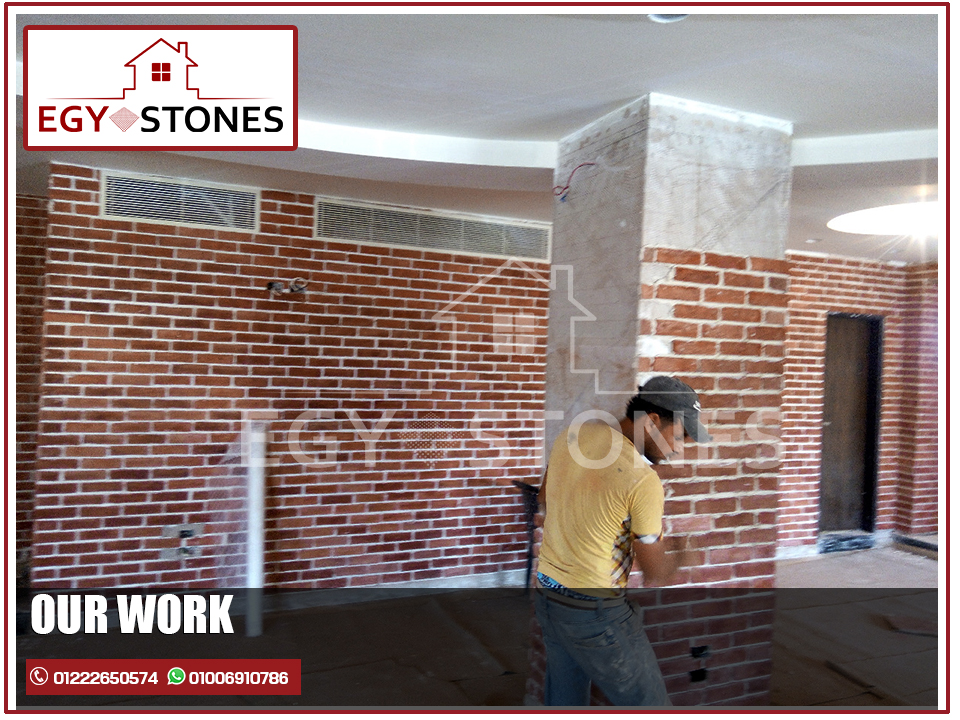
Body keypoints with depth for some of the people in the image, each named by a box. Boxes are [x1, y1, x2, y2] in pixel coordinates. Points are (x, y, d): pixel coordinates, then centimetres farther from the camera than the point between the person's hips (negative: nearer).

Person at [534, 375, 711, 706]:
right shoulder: (644, 481, -23)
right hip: (595, 612, -7)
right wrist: (679, 555, 9)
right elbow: (655, 573, -12)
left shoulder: (573, 434, -3)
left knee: (564, 702, 23)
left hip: (547, 589, 8)